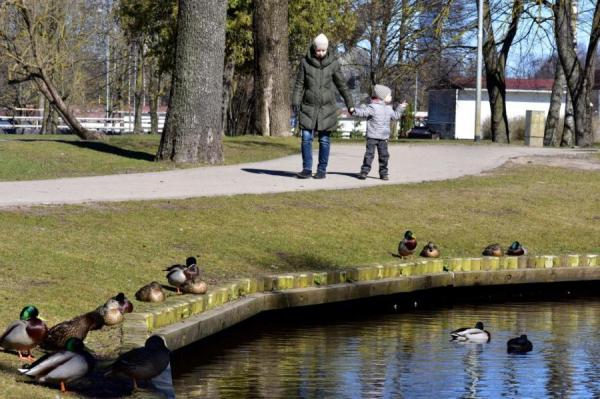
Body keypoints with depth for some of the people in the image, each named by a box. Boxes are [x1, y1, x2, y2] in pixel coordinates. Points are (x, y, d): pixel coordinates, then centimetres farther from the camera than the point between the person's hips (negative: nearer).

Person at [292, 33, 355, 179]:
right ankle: (307, 169, 2)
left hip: (327, 108, -1)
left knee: (324, 140, 2)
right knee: (306, 137, -4)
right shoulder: (305, 62, -1)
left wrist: (350, 104, 4)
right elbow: (299, 84, 2)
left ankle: (322, 170, 9)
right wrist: (295, 102, -6)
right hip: (308, 107, 1)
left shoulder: (333, 63, -2)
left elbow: (342, 85, 3)